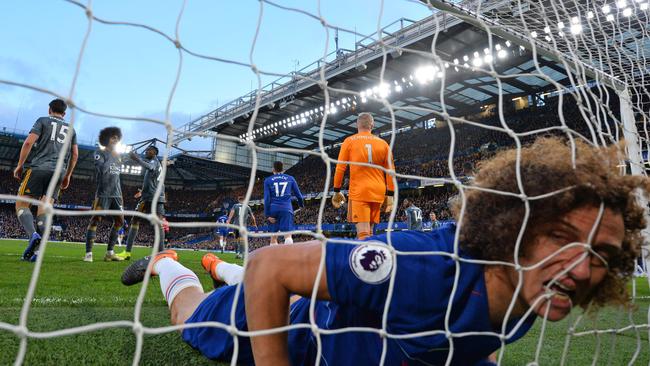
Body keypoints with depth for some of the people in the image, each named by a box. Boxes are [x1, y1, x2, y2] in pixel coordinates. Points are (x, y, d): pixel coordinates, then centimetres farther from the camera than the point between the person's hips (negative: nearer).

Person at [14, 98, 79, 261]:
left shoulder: (43, 121, 11)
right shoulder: (70, 129, 22)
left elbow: (29, 142, -2)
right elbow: (75, 154, 18)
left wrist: (19, 165, 4)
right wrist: (68, 176, 25)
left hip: (38, 167, -4)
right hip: (59, 172, 4)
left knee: (21, 204, 1)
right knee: (44, 208, 1)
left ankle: (33, 234, -27)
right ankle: (37, 250, -12)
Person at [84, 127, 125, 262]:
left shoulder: (118, 156, 19)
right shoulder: (100, 152, 0)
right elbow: (101, 169, -18)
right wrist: (112, 157, -12)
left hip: (116, 194, 7)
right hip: (103, 193, -7)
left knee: (120, 221, 1)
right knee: (95, 219, -11)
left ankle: (109, 252, 6)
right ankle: (88, 253, -12)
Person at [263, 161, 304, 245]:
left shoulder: (268, 180, 10)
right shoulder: (290, 178, 12)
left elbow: (267, 198, 0)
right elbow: (298, 195, 17)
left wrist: (268, 215, -2)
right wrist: (301, 204, 36)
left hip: (273, 209, 1)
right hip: (286, 209, -1)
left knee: (273, 237, 11)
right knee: (288, 235, -12)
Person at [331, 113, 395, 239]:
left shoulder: (349, 141, 2)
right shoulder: (383, 143, 9)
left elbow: (340, 168, 0)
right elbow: (390, 171, 7)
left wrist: (337, 191, 7)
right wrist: (390, 195, 11)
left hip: (358, 191, -4)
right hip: (378, 192, 4)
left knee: (363, 232, -10)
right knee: (368, 231, 15)